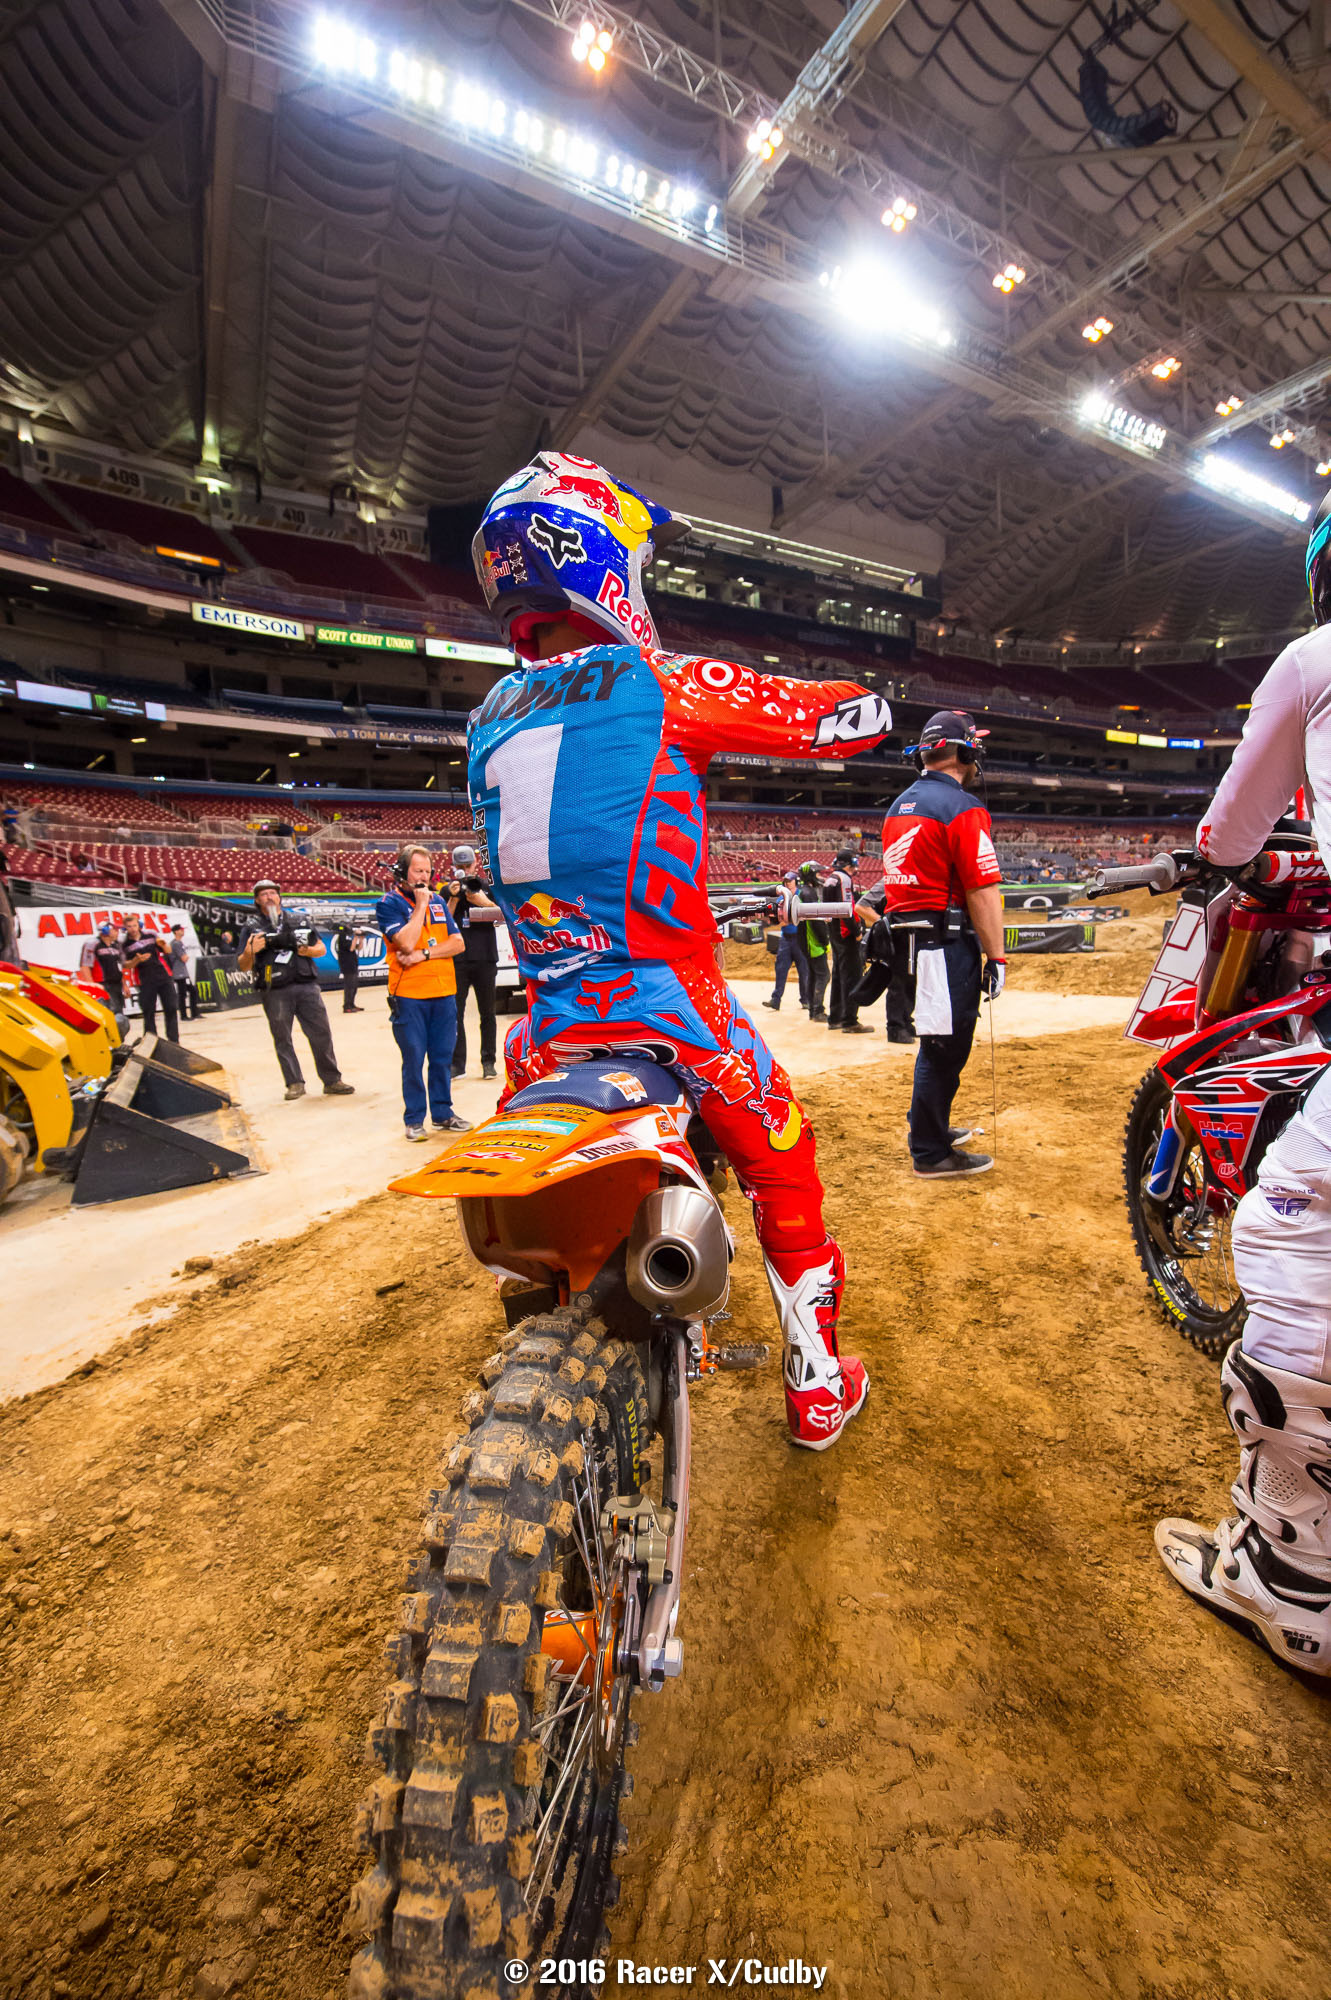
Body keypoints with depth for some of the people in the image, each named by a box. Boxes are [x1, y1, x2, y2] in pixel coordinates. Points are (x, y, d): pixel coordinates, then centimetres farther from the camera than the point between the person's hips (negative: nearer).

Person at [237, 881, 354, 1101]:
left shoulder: (300, 921, 16)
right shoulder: (253, 930, 10)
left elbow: (321, 948, 17)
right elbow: (242, 967, 5)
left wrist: (307, 950, -5)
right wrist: (250, 951, -16)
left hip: (306, 986, 1)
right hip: (275, 993, -1)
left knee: (321, 1034, -1)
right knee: (282, 1039, 3)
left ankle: (332, 1081, 6)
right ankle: (295, 1083, 13)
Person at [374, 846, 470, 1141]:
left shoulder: (438, 901, 13)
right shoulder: (388, 904, -2)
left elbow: (457, 942, 4)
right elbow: (406, 942, -18)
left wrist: (424, 954, -10)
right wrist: (420, 905, -11)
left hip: (444, 993, 5)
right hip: (409, 995, -4)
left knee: (442, 1058, 10)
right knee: (414, 1059, 1)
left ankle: (442, 1113, 21)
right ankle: (413, 1119, 13)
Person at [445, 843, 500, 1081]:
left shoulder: (488, 886, 8)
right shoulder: (448, 890, 8)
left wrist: (484, 902, -13)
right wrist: (454, 898, -11)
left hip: (485, 957, 0)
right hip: (457, 958, 0)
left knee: (487, 1012, 5)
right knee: (455, 1012, -1)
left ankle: (488, 1061, 12)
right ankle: (457, 1063, 5)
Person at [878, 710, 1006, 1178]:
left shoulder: (900, 806, 15)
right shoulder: (962, 808, -12)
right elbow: (982, 892, -17)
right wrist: (996, 957, -13)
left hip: (907, 937, 9)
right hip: (947, 942, -9)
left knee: (936, 1039, 22)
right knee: (945, 1047, 0)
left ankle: (928, 1126, 36)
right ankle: (931, 1153, 9)